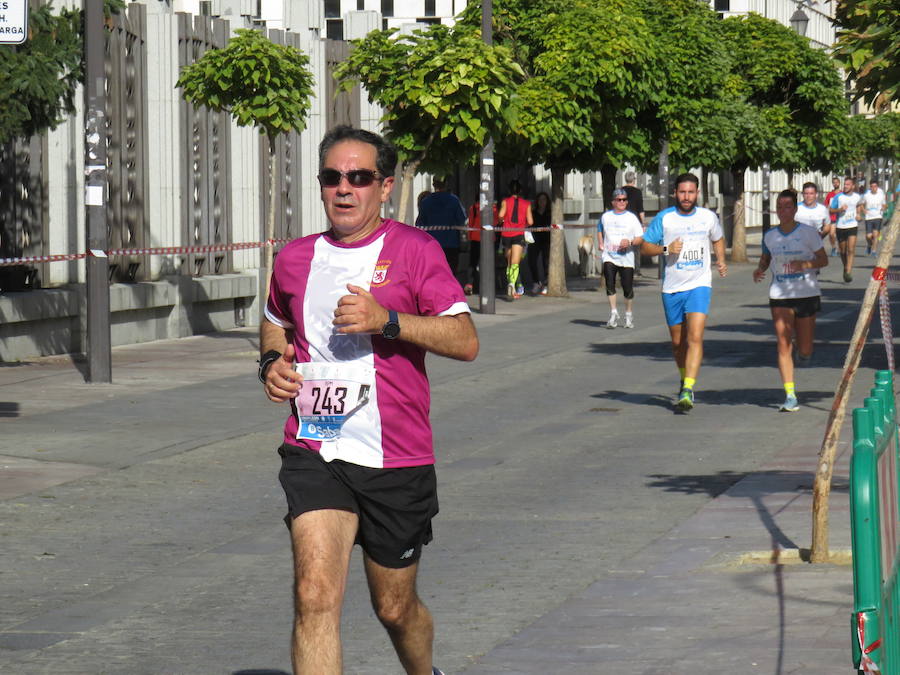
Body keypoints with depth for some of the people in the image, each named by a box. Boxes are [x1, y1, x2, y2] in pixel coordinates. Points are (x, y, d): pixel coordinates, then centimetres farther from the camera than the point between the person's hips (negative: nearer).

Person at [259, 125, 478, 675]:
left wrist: (386, 320, -22)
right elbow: (275, 323, 30)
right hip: (314, 454, 2)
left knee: (396, 608, 13)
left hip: (397, 462, -2)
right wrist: (272, 360, 8)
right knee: (315, 594, -19)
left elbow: (465, 340, -11)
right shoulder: (296, 258, 9)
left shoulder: (415, 250, -3)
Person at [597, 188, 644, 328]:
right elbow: (600, 230, 29)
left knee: (628, 288, 2)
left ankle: (629, 315, 21)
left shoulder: (631, 218, 2)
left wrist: (630, 242, -17)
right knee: (609, 283, -18)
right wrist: (600, 243, 12)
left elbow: (640, 238, 2)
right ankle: (613, 313, -13)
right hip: (609, 256, 1)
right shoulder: (605, 217, 9)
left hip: (626, 258, -1)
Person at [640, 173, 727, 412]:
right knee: (678, 341, 12)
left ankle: (687, 391, -22)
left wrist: (721, 260, 7)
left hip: (699, 286, -1)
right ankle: (685, 378, 38)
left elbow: (718, 239, 23)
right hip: (672, 288, 1)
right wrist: (666, 249, -14)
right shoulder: (664, 218, -1)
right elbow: (645, 246, 3)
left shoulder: (708, 217, 4)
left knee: (695, 338, -17)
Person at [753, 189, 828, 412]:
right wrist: (759, 270, -2)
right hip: (779, 296, 2)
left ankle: (803, 352, 42)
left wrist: (805, 264, -20)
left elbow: (823, 259, -2)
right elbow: (765, 258, 20)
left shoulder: (808, 233, -4)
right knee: (783, 345, -7)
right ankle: (790, 395, -5)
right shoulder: (770, 236, 5)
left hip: (807, 294, -2)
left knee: (805, 351, 2)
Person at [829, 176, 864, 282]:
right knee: (843, 251, 10)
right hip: (840, 226, 0)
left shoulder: (857, 197, 4)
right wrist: (840, 209, -19)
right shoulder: (838, 197, -5)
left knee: (851, 250, -15)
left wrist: (858, 213, 12)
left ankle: (849, 272, -19)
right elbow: (830, 210, -2)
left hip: (852, 226, 0)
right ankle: (845, 267, 35)